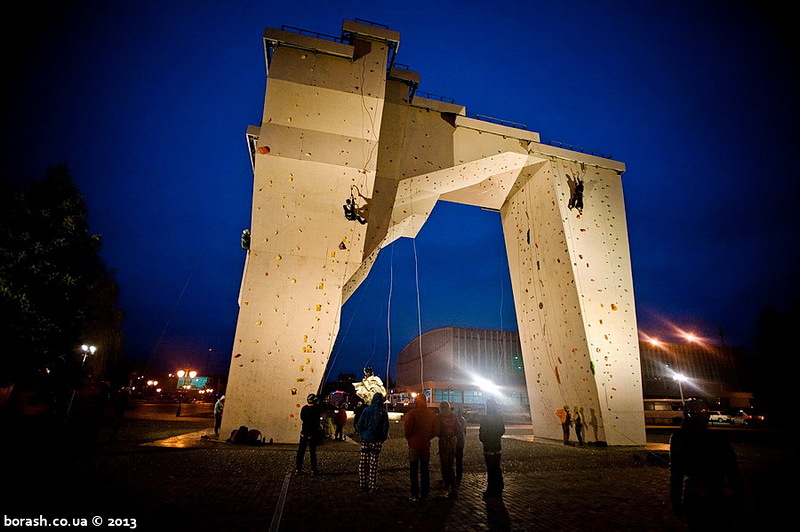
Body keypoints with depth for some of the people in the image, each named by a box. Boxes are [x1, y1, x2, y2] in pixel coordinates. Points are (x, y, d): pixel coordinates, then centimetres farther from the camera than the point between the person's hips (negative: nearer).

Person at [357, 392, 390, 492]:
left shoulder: (366, 410, -2)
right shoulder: (383, 412, -6)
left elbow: (360, 424, 1)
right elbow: (386, 427, -4)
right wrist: (383, 439, 8)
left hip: (365, 440, 1)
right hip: (376, 441, -1)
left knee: (363, 462, 9)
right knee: (373, 463, 4)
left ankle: (362, 484, 14)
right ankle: (372, 486, 8)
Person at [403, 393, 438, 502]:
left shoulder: (412, 412, -14)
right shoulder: (432, 413, 1)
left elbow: (407, 429, -14)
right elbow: (435, 430, 4)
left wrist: (409, 439, 5)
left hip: (414, 445, -4)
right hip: (426, 445, 4)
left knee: (413, 471, 6)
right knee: (425, 470, 13)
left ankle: (415, 495, 8)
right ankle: (425, 494, 18)